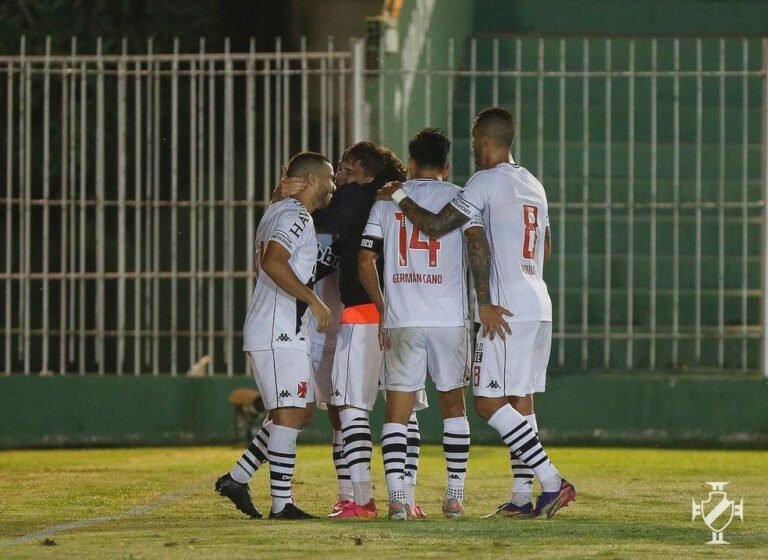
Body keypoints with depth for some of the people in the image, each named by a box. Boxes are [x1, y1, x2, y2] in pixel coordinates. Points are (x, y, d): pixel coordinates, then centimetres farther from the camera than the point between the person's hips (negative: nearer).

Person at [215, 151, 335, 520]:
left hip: (280, 332, 10)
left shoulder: (277, 212, 19)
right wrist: (314, 300, -22)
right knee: (289, 414, -9)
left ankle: (237, 478, 17)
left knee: (300, 411, 14)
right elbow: (273, 263, -27)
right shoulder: (296, 216, -12)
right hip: (278, 333, -10)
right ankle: (281, 503, -10)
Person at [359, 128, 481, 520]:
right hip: (450, 320, 0)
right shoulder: (457, 198, 3)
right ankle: (455, 495, 13)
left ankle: (396, 497, -12)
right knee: (453, 405, 14)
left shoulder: (387, 201, 8)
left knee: (397, 411, 1)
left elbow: (366, 262, 5)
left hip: (401, 322, 0)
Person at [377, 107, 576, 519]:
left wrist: (398, 197, 3)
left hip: (507, 309, -9)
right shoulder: (534, 186, 17)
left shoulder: (487, 181, -9)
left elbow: (435, 226, -11)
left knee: (489, 403, -7)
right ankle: (522, 499, 9)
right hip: (539, 304, 9)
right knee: (520, 400, 10)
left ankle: (552, 482, -15)